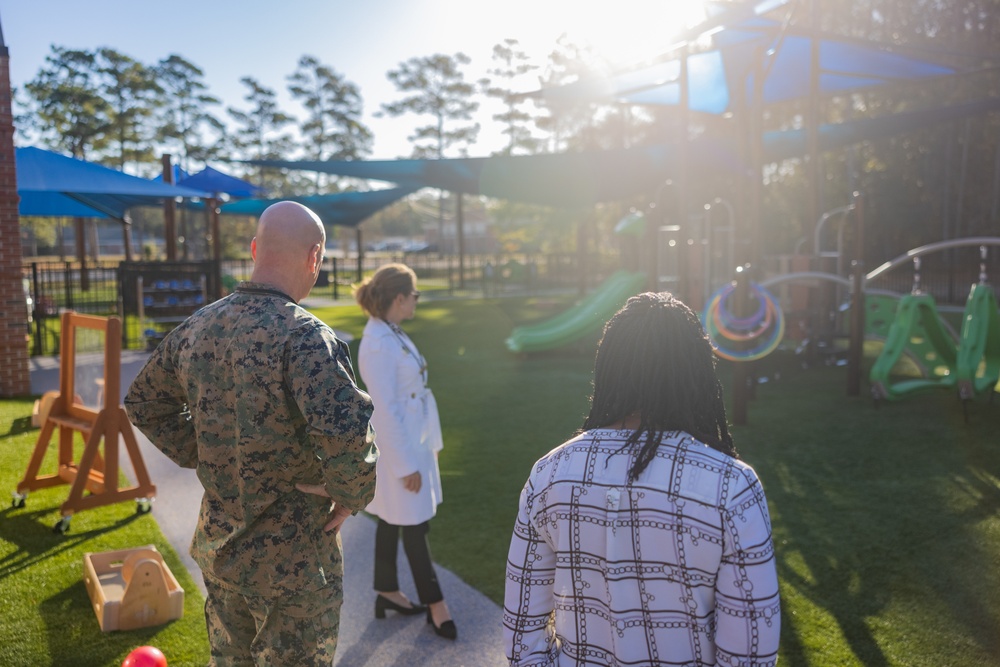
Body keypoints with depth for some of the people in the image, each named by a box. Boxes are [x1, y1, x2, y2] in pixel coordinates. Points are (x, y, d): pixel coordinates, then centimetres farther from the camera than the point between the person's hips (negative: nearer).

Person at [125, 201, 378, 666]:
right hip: (292, 559, -7)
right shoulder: (303, 336, -25)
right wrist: (353, 495, -21)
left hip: (218, 547, 7)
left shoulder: (197, 327, -1)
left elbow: (144, 403, 13)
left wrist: (199, 455, 12)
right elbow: (344, 433, -39)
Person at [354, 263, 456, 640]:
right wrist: (406, 465, -20)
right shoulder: (379, 345, -24)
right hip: (398, 449, -9)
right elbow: (385, 411, -24)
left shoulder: (392, 335, 5)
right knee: (414, 528, 5)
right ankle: (435, 605, 21)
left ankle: (387, 593, 35)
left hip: (412, 442, 9)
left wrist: (428, 443, 17)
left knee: (392, 523, 20)